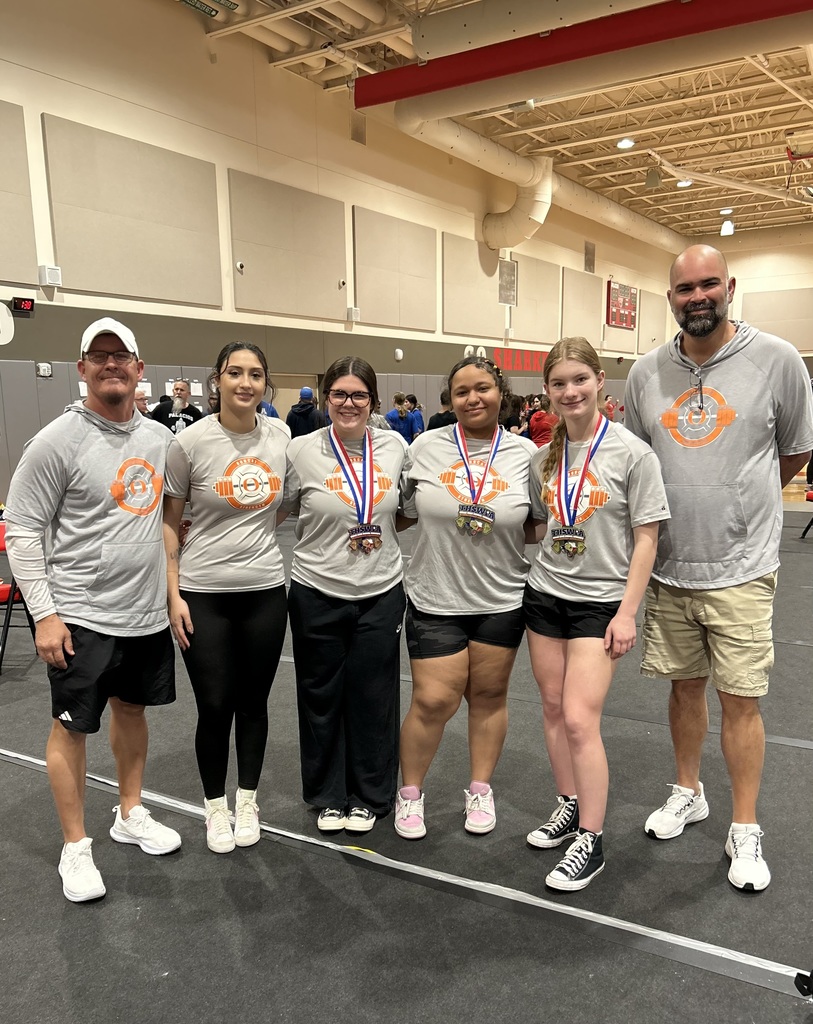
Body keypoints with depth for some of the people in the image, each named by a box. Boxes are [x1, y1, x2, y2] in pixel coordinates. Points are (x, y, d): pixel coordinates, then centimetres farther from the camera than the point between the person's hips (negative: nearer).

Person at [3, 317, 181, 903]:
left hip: (148, 612, 6)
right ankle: (76, 848, 23)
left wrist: (172, 585, 12)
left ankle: (131, 815, 38)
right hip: (81, 617, -6)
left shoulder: (159, 437, 4)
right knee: (72, 727, 6)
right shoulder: (58, 441, -14)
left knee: (132, 710, 19)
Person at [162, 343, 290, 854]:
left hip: (266, 590, 3)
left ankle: (248, 800, 34)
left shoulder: (281, 435, -1)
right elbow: (169, 523, -4)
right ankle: (216, 806, 29)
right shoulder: (191, 442, -10)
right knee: (215, 706, 5)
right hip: (204, 594, -2)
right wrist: (173, 595, -8)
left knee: (253, 701, 13)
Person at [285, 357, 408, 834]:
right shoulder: (302, 450, -6)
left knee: (373, 696, 9)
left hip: (381, 593, 1)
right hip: (317, 594, -1)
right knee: (322, 697, 10)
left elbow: (409, 511, 17)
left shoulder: (396, 447, 1)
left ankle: (369, 796, 29)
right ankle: (328, 795, 31)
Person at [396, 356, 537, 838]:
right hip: (436, 599, -1)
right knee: (433, 701, -1)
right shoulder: (427, 447, -3)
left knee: (489, 695, 13)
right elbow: (403, 513, 8)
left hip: (502, 600, 1)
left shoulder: (525, 452, -2)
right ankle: (410, 791, 24)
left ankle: (481, 790, 34)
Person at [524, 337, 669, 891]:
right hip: (545, 593, 5)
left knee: (580, 719, -8)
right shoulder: (545, 456, 5)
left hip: (600, 602, -5)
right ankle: (570, 807, 31)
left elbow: (646, 538, -9)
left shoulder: (633, 453, -10)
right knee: (553, 707, 11)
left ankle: (591, 841, 7)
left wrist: (627, 612, -12)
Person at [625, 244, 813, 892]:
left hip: (741, 569, -3)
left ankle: (745, 830, 21)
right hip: (668, 567, 3)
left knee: (740, 699, 3)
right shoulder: (646, 373, 3)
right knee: (686, 686, 17)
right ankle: (688, 794, 37)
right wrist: (696, 501, 9)